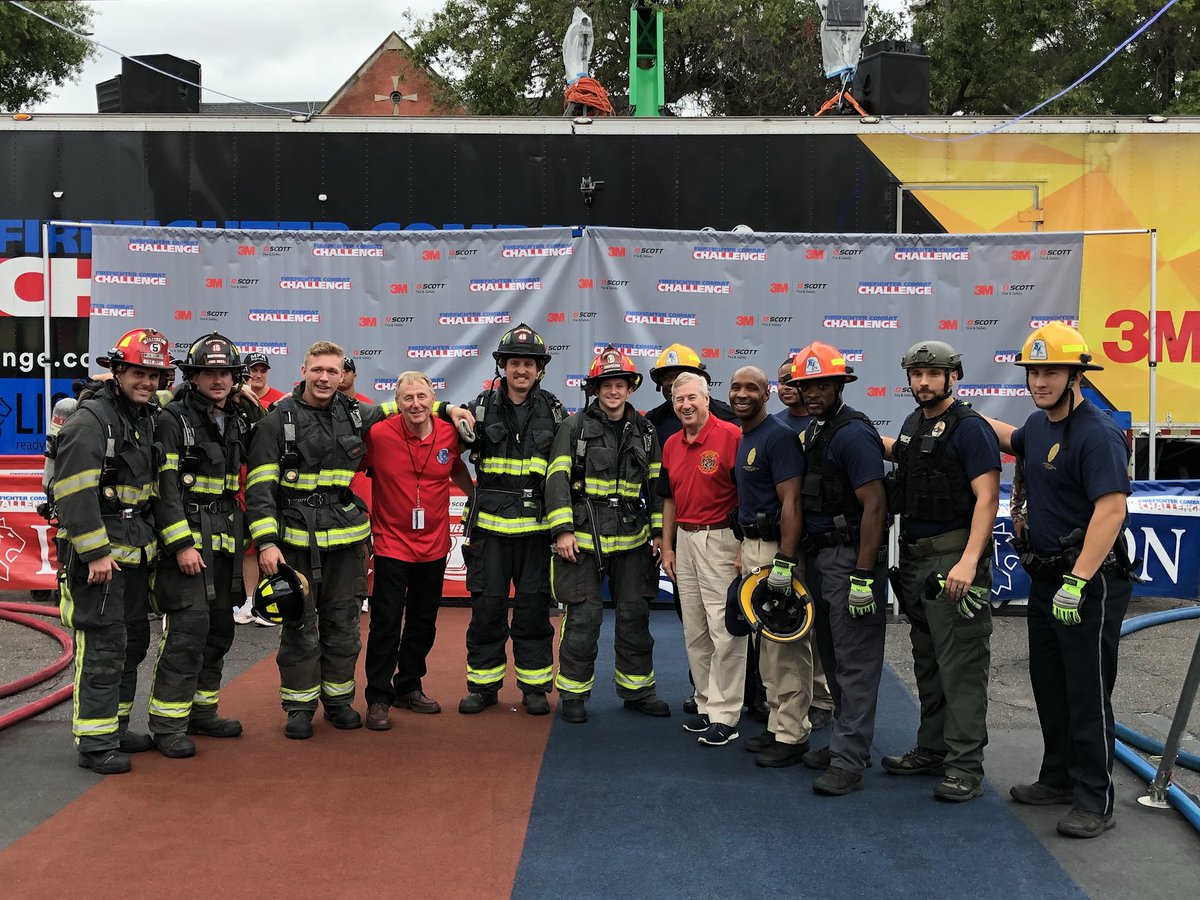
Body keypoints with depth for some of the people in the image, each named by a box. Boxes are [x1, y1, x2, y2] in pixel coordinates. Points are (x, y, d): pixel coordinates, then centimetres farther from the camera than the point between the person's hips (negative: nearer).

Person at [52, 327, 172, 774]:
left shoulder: (147, 420, 13)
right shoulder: (90, 420, -14)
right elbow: (73, 491, -21)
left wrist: (151, 543, 17)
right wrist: (96, 552, -22)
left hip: (136, 553, 9)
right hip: (98, 556, -9)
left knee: (133, 642, 15)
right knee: (103, 647, -7)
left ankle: (115, 728, 28)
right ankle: (94, 743, 2)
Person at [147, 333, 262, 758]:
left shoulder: (238, 421, 12)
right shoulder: (172, 420, -8)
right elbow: (165, 487, -15)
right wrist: (182, 544, -19)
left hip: (224, 539, 8)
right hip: (184, 537, -7)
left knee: (220, 627, 12)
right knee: (189, 626, -12)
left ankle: (201, 711, 25)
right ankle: (167, 723, -3)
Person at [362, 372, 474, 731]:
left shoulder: (448, 434, -6)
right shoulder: (378, 434, -16)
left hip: (434, 546, 4)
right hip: (392, 544, -4)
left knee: (423, 623, 16)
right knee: (386, 623, -1)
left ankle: (408, 687, 33)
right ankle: (378, 699, 13)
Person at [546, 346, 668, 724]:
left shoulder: (645, 431, 11)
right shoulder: (575, 426, -1)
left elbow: (655, 484, 16)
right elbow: (557, 479, -6)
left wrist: (658, 530, 12)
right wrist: (562, 530, -13)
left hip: (632, 538, 4)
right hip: (583, 537, -4)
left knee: (635, 614, 10)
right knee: (583, 617, -2)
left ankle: (636, 689, 24)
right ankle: (573, 694, 12)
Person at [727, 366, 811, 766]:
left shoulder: (778, 437, -14)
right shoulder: (742, 439, 16)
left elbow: (791, 502, -21)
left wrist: (784, 562, -26)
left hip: (778, 547, -10)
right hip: (753, 545, 10)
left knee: (787, 644, -5)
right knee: (765, 642, 15)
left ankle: (792, 736, 1)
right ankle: (778, 724, 25)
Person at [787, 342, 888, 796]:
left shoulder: (853, 433, -15)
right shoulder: (812, 432, 13)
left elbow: (874, 507, -19)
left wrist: (863, 577, -23)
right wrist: (793, 561, 15)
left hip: (849, 557, -10)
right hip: (819, 555, 10)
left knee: (855, 662, -3)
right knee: (833, 656, 16)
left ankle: (848, 761, 1)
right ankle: (847, 742, 27)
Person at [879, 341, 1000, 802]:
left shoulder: (970, 428, -12)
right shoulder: (914, 422, 14)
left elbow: (987, 498, -20)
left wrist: (969, 561, -29)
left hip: (954, 558, -9)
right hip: (914, 557, 9)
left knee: (961, 664, -5)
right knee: (927, 661, 17)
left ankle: (965, 766, 1)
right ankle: (932, 750, 28)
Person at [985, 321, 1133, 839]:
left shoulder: (1097, 433, -19)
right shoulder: (1038, 424, 9)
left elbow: (1111, 509, -26)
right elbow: (1014, 441, 35)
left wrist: (1077, 581, -29)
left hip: (1090, 580, -9)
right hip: (1046, 576, 9)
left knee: (1088, 693, -2)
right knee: (1049, 684, 17)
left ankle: (1095, 800, 9)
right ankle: (1058, 778, 31)